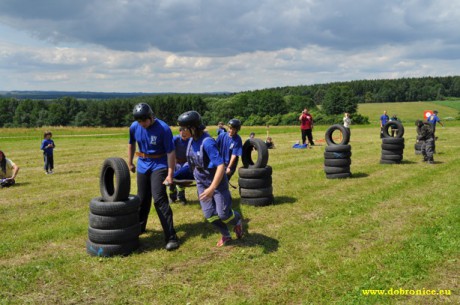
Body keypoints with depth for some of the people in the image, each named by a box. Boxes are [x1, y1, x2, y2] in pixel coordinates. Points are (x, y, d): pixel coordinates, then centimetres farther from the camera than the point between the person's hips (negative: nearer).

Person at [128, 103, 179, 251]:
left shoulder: (163, 128, -21)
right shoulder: (134, 127, -5)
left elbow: (170, 152, -18)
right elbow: (131, 144, 15)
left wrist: (170, 174, -20)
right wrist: (130, 162, 20)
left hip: (159, 165, -5)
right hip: (142, 165, 5)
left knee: (159, 198, -17)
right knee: (142, 199, 14)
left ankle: (171, 238, -16)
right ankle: (139, 227, 38)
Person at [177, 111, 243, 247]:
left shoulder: (207, 142, -30)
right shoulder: (192, 141, -4)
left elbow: (221, 166, -34)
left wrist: (212, 188, -39)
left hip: (217, 182, -7)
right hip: (201, 183, 7)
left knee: (223, 214, -1)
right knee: (210, 214, 4)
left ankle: (237, 221, 33)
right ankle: (225, 235, 27)